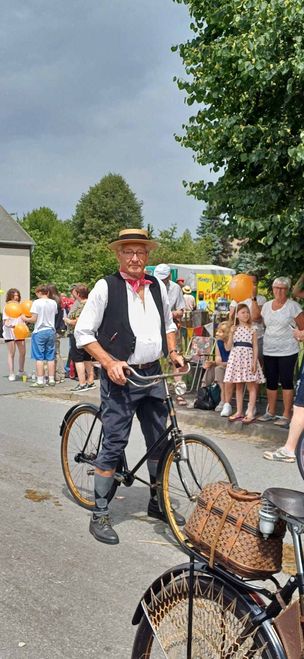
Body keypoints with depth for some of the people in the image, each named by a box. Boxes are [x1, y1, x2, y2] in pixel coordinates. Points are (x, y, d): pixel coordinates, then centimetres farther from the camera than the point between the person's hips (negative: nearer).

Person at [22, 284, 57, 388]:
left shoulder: (37, 302, -10)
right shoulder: (53, 303, 5)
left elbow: (34, 319, -11)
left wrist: (25, 319, 6)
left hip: (39, 332, -5)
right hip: (51, 331, 5)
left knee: (39, 358, 0)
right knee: (50, 358, 9)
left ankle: (40, 381, 0)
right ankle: (51, 380, 13)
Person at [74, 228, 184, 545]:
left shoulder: (157, 286, 8)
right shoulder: (105, 287, -8)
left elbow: (168, 324, 22)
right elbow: (83, 332, -7)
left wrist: (173, 352, 7)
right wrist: (109, 362, -17)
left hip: (153, 375, 6)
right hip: (120, 377, -6)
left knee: (159, 441, 15)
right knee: (114, 445, -2)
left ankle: (157, 502, 34)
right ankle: (99, 515, 13)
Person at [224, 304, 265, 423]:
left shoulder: (252, 330, 2)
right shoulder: (234, 329, 7)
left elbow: (255, 347, -1)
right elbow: (228, 347, 3)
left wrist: (254, 361, -11)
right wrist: (231, 334, -7)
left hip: (248, 357, -3)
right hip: (236, 357, 3)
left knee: (251, 386, -2)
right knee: (238, 386, 10)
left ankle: (250, 413, 2)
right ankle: (239, 412, 18)